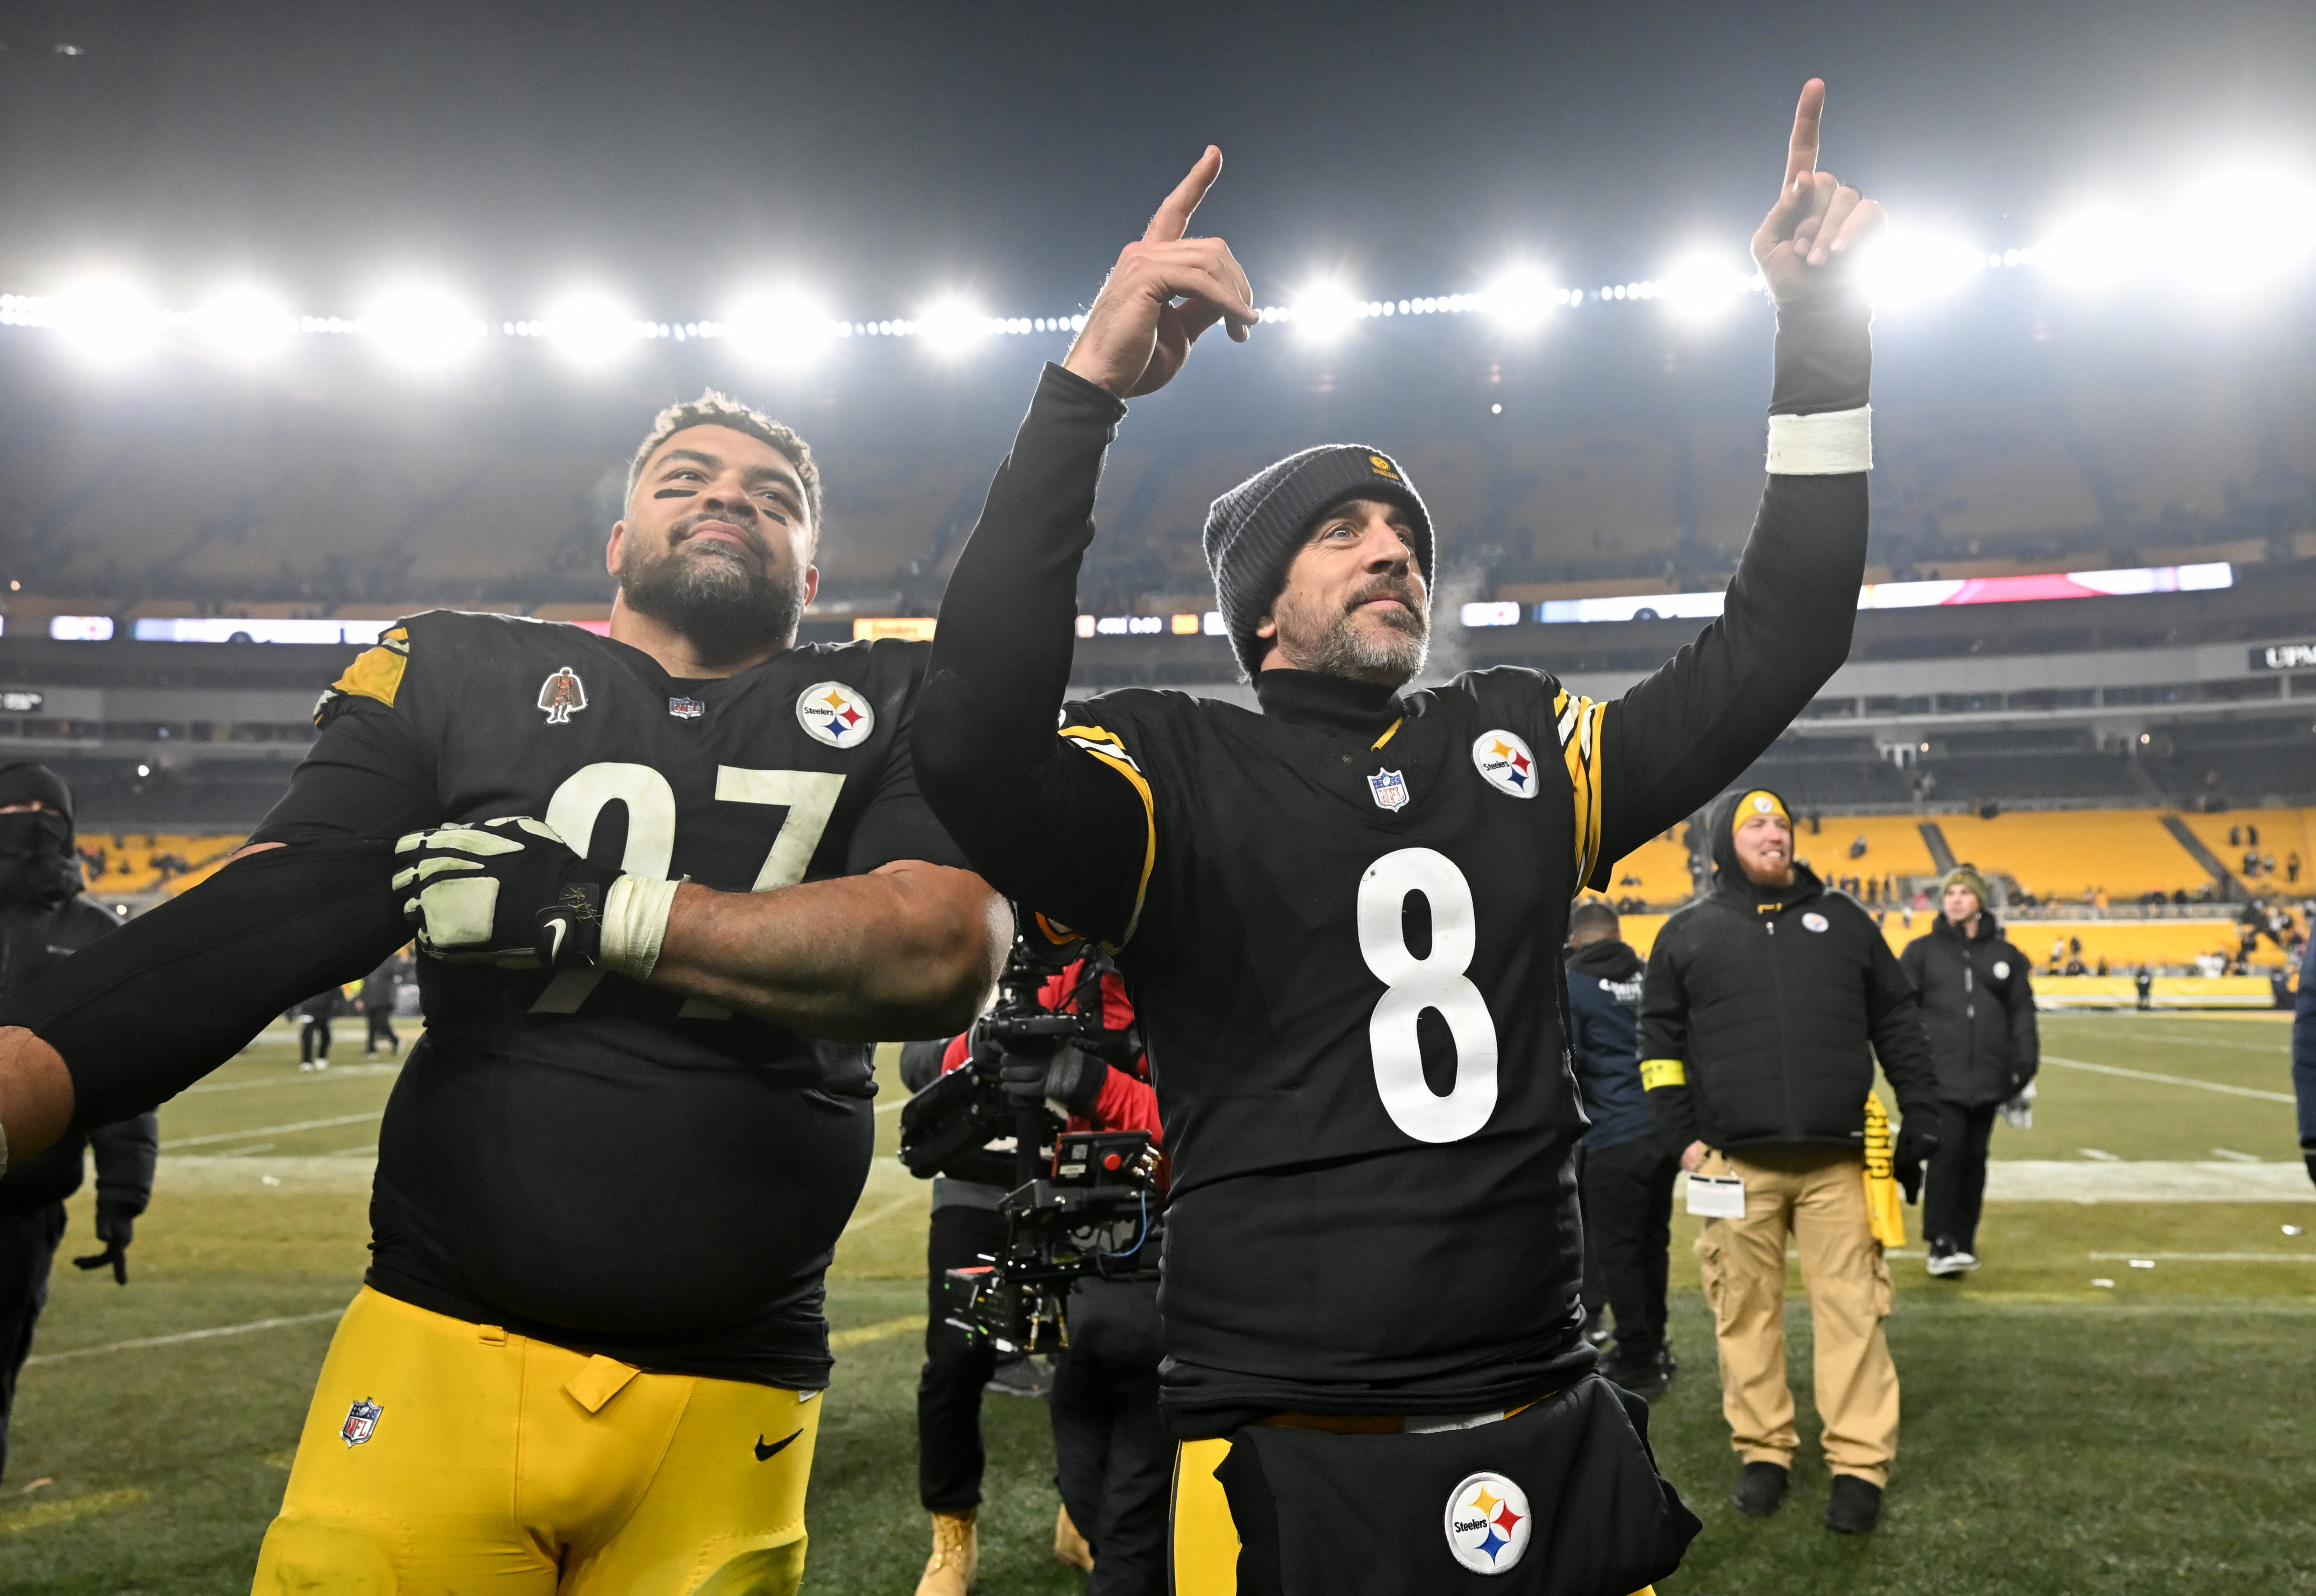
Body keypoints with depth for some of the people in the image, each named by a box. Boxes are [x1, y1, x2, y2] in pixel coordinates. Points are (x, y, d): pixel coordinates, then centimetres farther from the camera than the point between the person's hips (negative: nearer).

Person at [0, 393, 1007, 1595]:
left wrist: (592, 909, -14)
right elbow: (268, 913, -4)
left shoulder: (889, 716, 4)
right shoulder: (462, 675, 6)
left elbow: (948, 953, -14)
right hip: (444, 1349, 0)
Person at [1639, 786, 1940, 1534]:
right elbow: (1661, 1043, 8)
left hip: (1837, 1163, 1)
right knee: (1747, 1311, 5)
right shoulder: (1688, 933, 8)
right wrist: (1685, 1138, -1)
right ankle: (1764, 1452, 19)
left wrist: (1920, 1121, 8)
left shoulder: (1841, 919, 13)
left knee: (1851, 1311, 0)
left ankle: (1860, 1466, 9)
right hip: (1735, 1164, 0)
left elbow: (1898, 1024, 15)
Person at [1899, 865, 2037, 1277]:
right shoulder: (1923, 950, 7)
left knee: (1974, 1158, 7)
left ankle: (1964, 1241, 17)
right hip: (1941, 1075, -3)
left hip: (1988, 1077, 3)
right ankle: (1941, 1244, -10)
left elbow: (2022, 1011, 14)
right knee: (1947, 1151, -13)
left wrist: (2024, 1062, 5)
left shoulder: (2005, 954, 12)